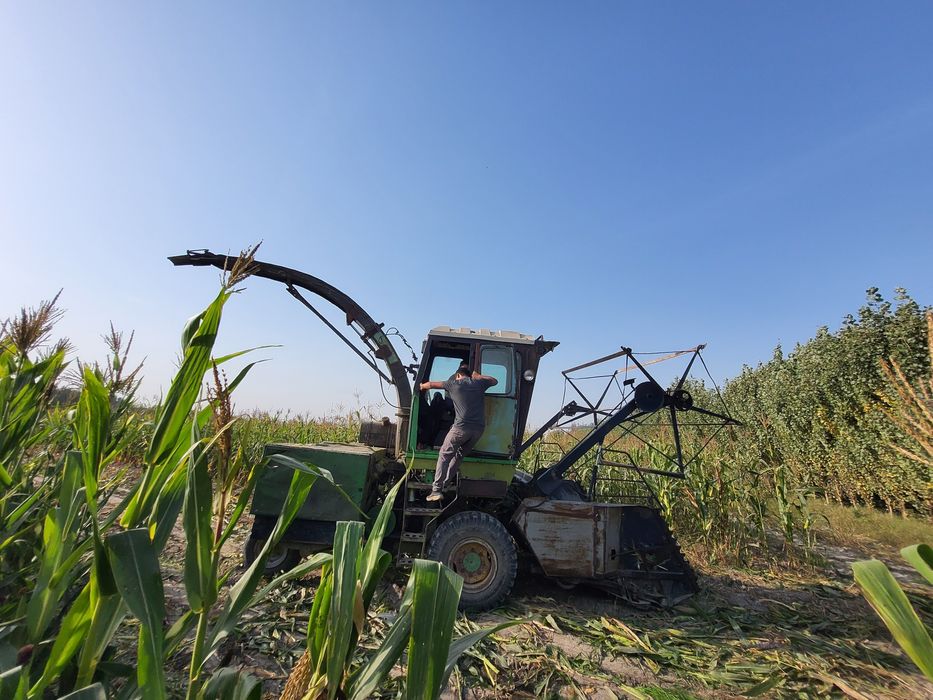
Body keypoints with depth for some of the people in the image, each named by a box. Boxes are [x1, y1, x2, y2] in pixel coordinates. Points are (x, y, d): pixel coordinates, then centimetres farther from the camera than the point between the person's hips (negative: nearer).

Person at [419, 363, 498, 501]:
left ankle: (436, 490, 0)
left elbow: (430, 384, 20)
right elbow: (495, 381, 36)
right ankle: (445, 484, 21)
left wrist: (421, 386, 40)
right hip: (479, 428, 4)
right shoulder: (478, 383, 17)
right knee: (459, 455, 19)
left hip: (462, 426, -4)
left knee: (444, 455, 6)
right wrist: (478, 376, 37)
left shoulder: (454, 384, 11)